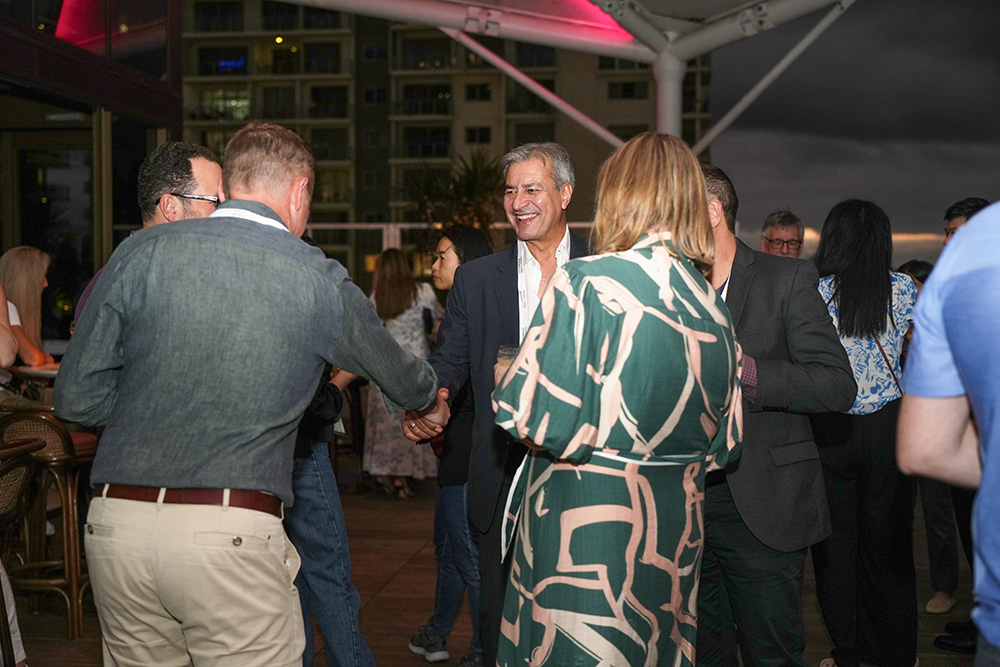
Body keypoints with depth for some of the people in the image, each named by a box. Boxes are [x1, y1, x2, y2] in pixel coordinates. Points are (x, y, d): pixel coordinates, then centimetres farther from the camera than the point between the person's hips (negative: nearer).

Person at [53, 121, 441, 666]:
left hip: (116, 522, 4)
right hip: (233, 537, -3)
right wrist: (431, 392, 40)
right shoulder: (320, 280, -1)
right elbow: (401, 379, 16)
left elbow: (76, 397, 3)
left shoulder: (142, 252, 2)